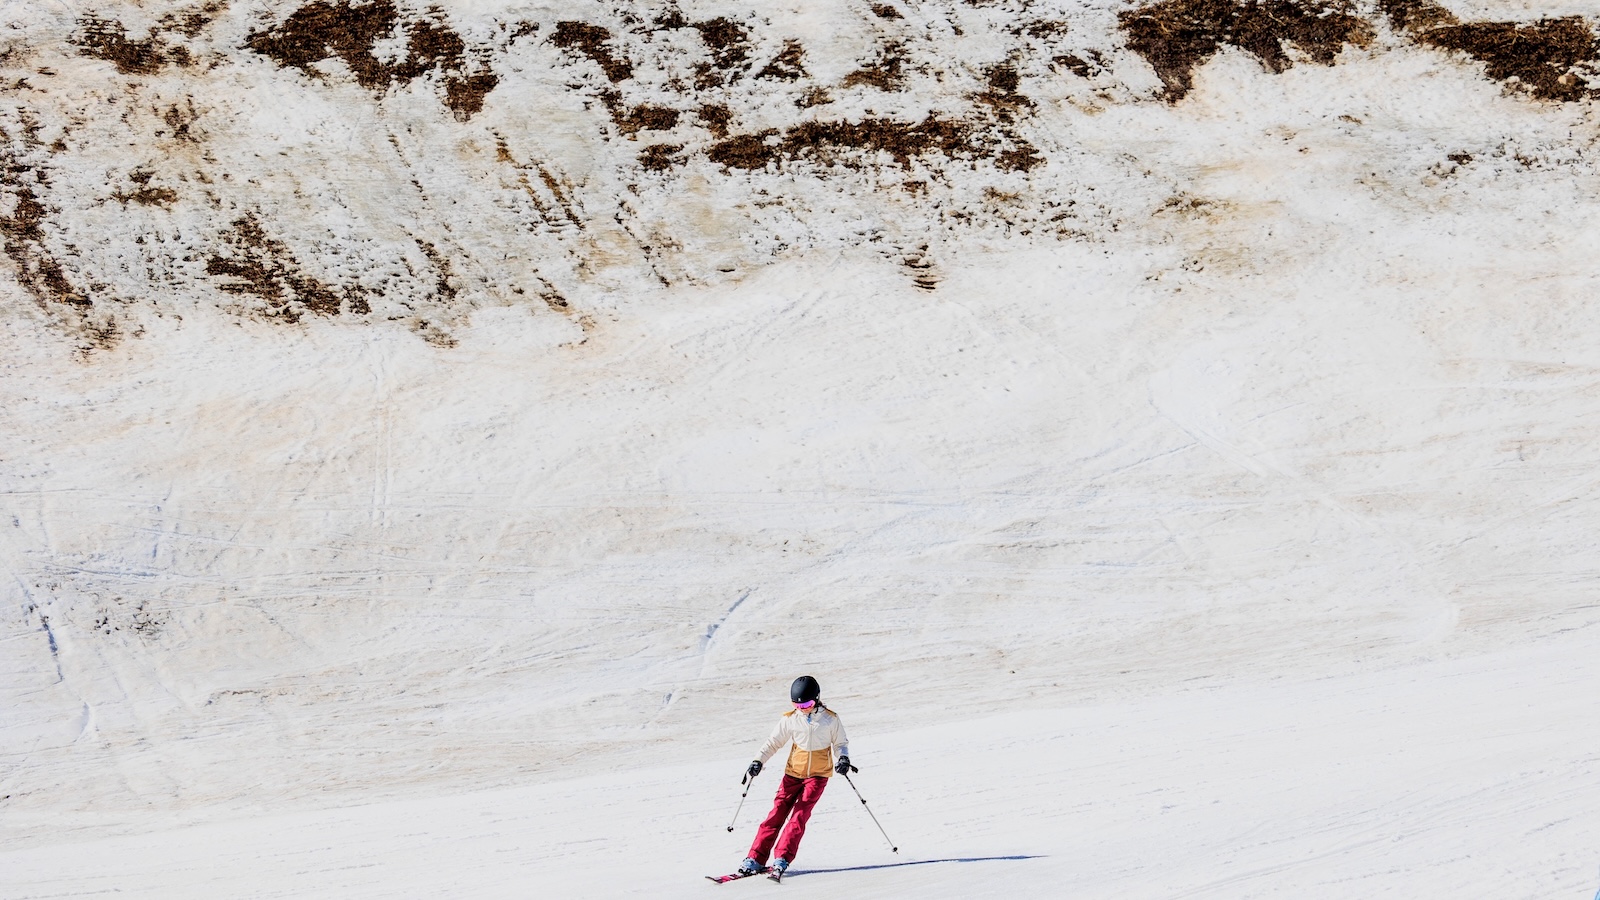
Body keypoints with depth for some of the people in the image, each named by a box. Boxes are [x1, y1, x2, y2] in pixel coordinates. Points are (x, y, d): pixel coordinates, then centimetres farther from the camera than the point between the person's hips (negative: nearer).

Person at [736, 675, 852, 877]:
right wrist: (759, 761, -7)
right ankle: (755, 859, -2)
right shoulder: (790, 720, 0)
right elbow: (773, 742, 6)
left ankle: (782, 858, -16)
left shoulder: (831, 719, -3)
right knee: (777, 813, -4)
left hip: (818, 775, -2)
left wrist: (844, 758, -12)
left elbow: (840, 743, 7)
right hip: (793, 773, 2)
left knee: (799, 815, -15)